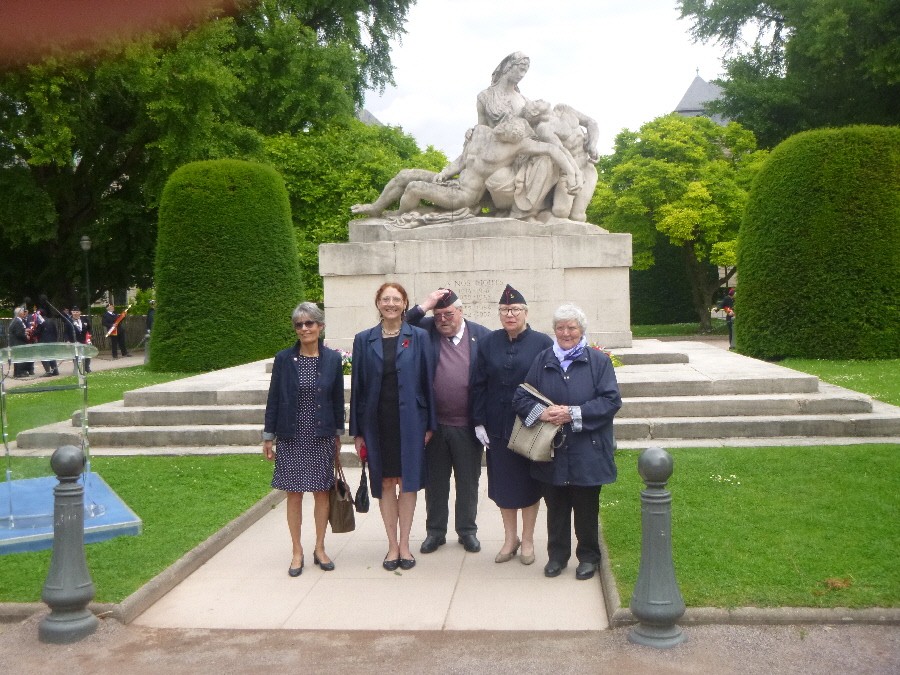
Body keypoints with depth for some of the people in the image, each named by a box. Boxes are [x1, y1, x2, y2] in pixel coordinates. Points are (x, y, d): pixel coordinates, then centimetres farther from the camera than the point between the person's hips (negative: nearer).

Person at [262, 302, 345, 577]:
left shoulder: (332, 359, 0)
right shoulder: (284, 359, -2)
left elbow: (338, 399, 6)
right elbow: (274, 399, 1)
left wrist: (338, 437, 8)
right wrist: (268, 437, 1)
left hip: (322, 437, 1)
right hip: (291, 438, -1)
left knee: (321, 492, 8)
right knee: (294, 493, 5)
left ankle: (320, 548, 22)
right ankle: (297, 551, 16)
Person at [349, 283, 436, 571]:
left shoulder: (419, 337, 1)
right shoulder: (364, 339, 4)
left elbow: (427, 381, 1)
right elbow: (357, 385, 4)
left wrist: (430, 425, -2)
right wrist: (357, 431, 2)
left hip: (410, 421, -1)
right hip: (377, 422, 1)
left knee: (408, 482, 5)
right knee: (385, 483, 8)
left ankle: (404, 545, 17)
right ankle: (392, 545, 18)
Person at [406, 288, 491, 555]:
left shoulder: (482, 335, -2)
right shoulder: (425, 330, 0)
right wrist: (424, 307, -16)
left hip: (468, 426, 0)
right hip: (433, 424, 1)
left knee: (468, 482, 13)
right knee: (435, 481, 13)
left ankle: (467, 530, 29)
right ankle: (435, 531, 28)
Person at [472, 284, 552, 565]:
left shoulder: (542, 343, -5)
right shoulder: (489, 343, 3)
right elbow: (479, 385, 2)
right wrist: (479, 422, -3)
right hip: (497, 427, 3)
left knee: (529, 483, 9)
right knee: (503, 483, 11)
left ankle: (527, 540, 25)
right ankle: (510, 538, 27)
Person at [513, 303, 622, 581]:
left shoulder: (598, 361, -2)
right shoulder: (542, 361, 6)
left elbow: (611, 401, -9)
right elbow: (521, 398, 6)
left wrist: (574, 413, -17)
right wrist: (541, 413, -15)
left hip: (587, 452, -2)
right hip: (551, 453, 2)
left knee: (586, 508, 8)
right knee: (555, 507, 11)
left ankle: (588, 556, 25)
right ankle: (557, 555, 27)